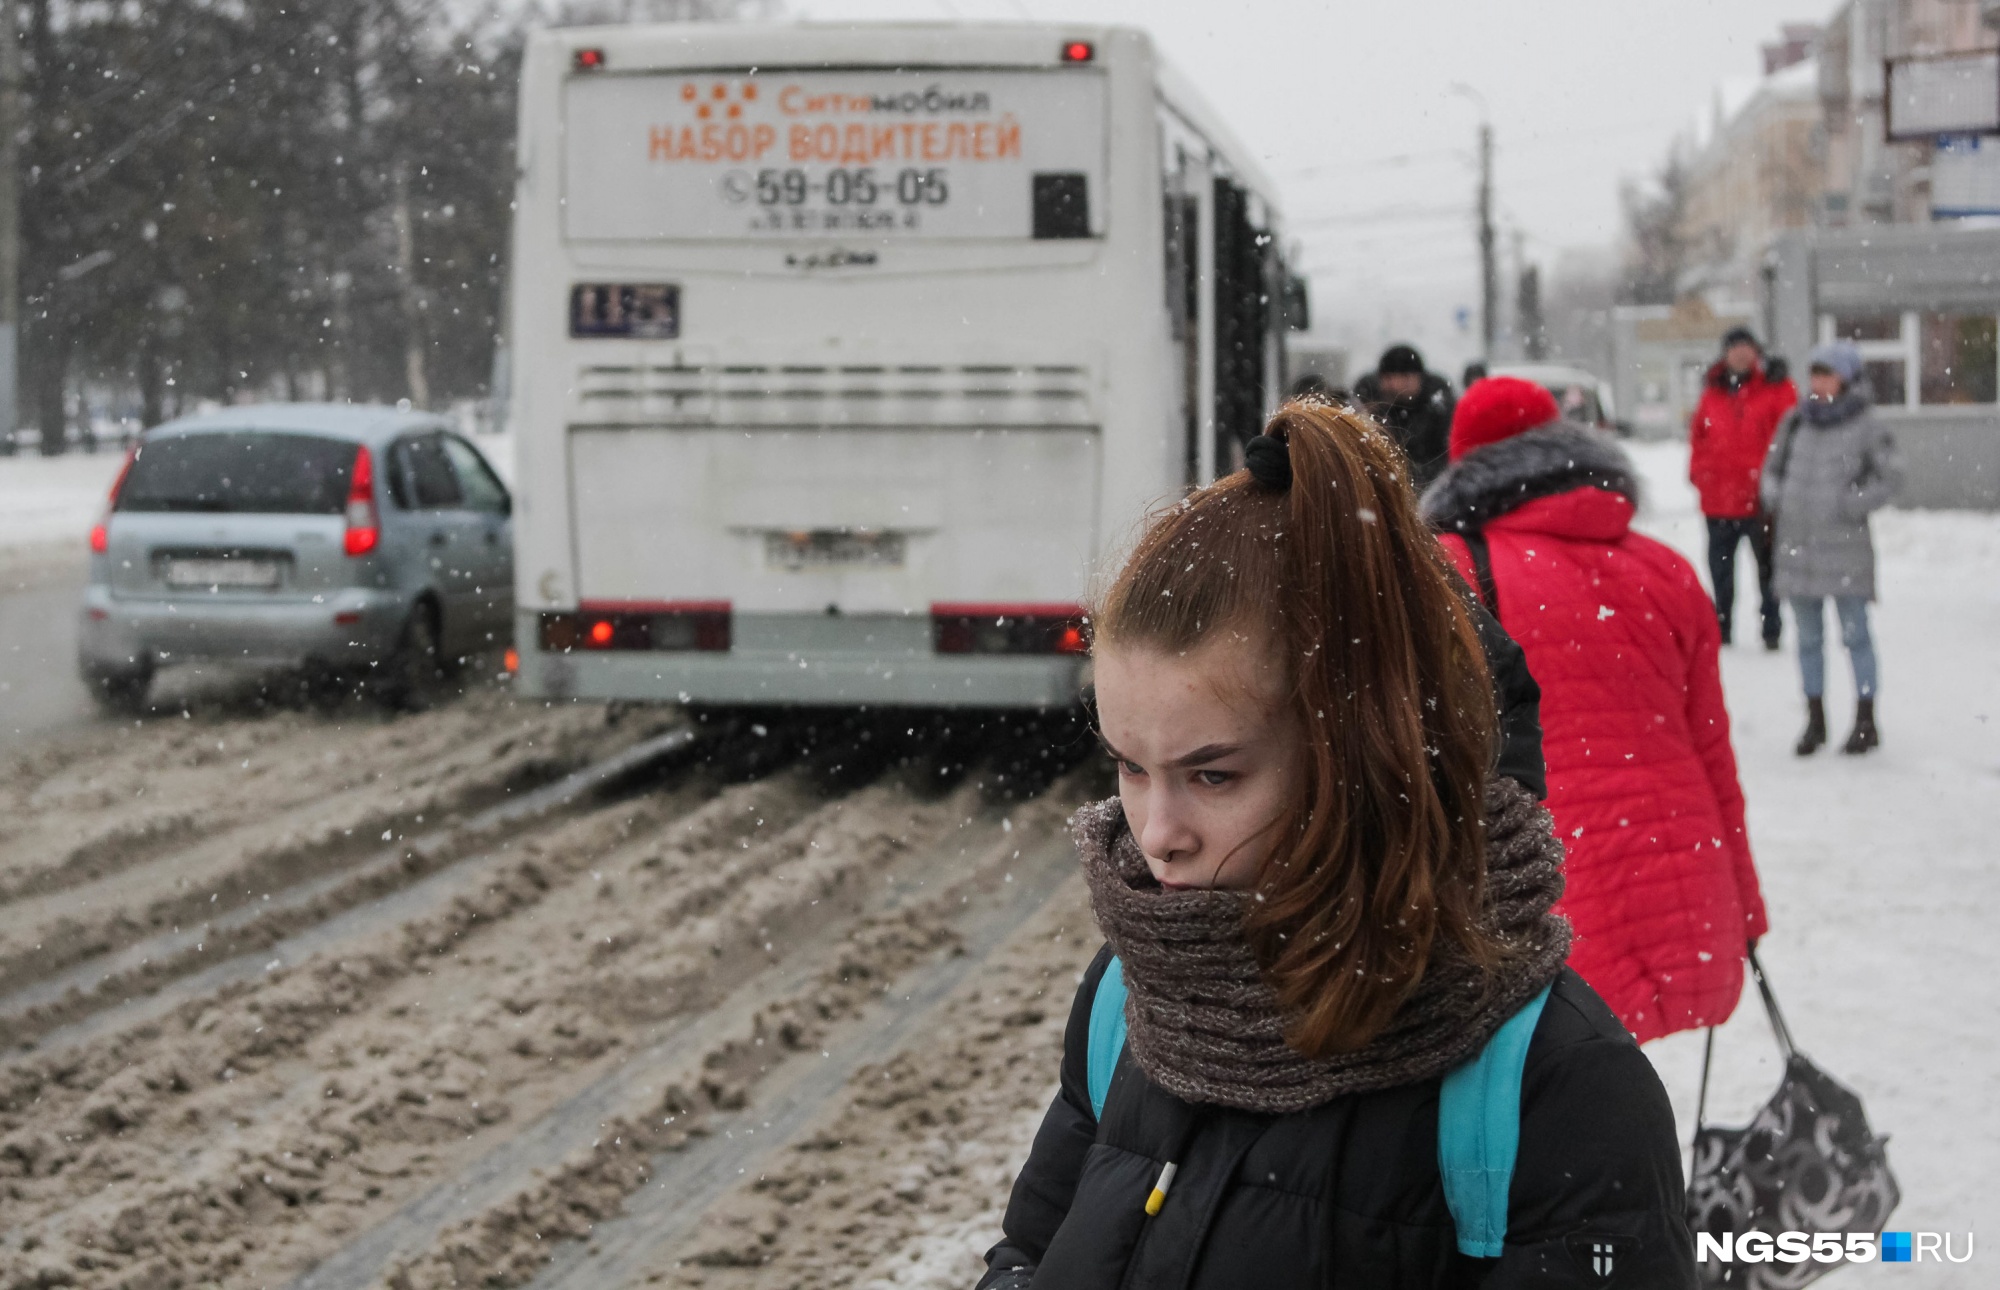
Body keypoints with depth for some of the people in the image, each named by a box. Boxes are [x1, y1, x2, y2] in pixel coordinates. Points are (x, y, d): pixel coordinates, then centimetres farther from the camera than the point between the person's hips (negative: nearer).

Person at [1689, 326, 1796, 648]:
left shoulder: (1776, 389, 0)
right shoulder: (1713, 392, 12)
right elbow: (1698, 435, 17)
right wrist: (1699, 471, 5)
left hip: (1760, 497, -4)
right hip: (1718, 498, 4)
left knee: (1767, 567, 1)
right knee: (1720, 568, 11)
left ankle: (1772, 630, 7)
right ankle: (1720, 629, 21)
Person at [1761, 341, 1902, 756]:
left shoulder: (1865, 427, -6)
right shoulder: (1796, 421, 9)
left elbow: (1891, 476, -6)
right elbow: (1773, 465, 21)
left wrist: (1852, 505, -12)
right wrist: (1774, 497, 4)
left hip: (1843, 546, -5)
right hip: (1796, 544, 5)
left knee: (1854, 634, 1)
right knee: (1809, 638, 12)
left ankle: (1865, 721, 9)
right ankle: (1815, 719, 22)